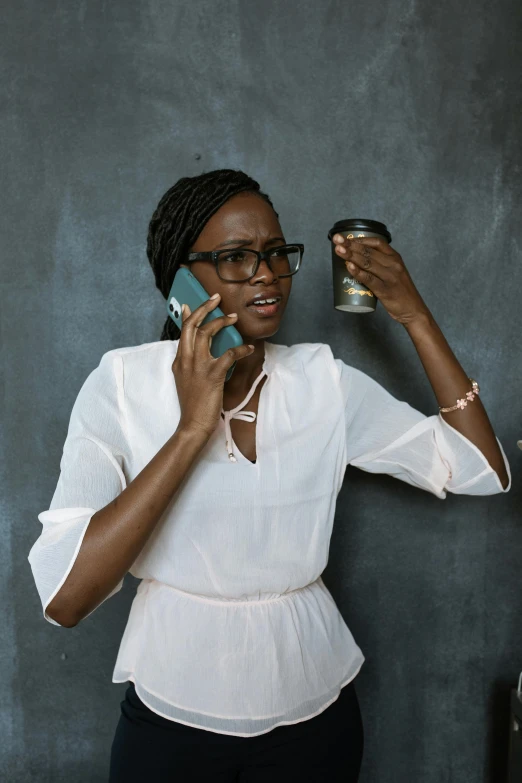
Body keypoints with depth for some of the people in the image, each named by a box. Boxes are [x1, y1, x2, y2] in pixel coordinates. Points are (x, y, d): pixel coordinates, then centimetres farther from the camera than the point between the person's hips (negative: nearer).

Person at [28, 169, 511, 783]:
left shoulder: (326, 381, -7)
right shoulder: (122, 382, -15)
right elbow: (64, 598, -24)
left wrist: (414, 316, -13)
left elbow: (482, 470, -9)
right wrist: (192, 428, -28)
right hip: (172, 718, -2)